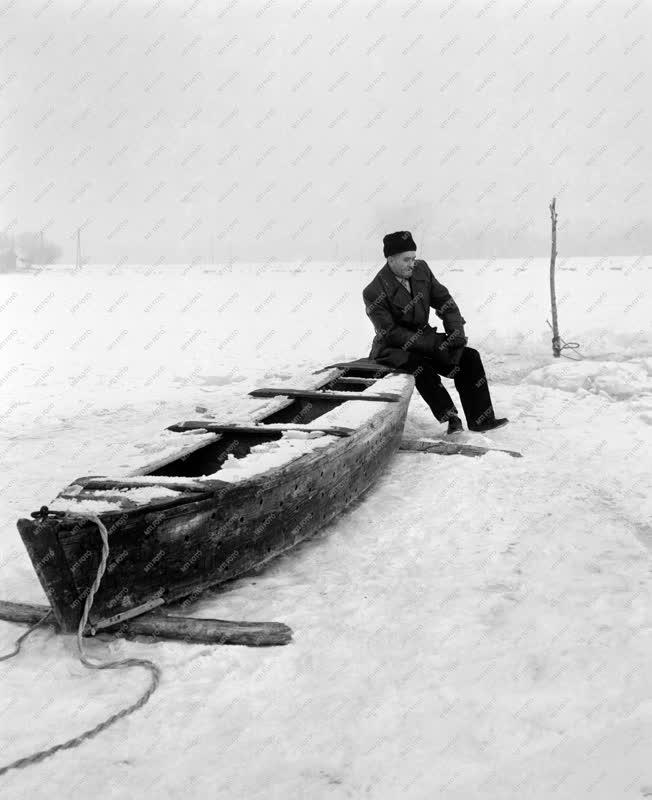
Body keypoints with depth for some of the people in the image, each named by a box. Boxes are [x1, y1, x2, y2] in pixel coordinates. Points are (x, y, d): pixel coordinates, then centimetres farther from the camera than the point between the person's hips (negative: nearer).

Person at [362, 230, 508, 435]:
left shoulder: (421, 269, 0)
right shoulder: (374, 293, -18)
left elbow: (444, 301, 6)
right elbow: (391, 334, -20)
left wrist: (456, 332, -11)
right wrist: (434, 344, -26)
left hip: (424, 339, 6)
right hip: (393, 350, -6)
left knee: (469, 356, -11)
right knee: (419, 367, -37)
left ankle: (481, 419, -9)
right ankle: (451, 418, -27)